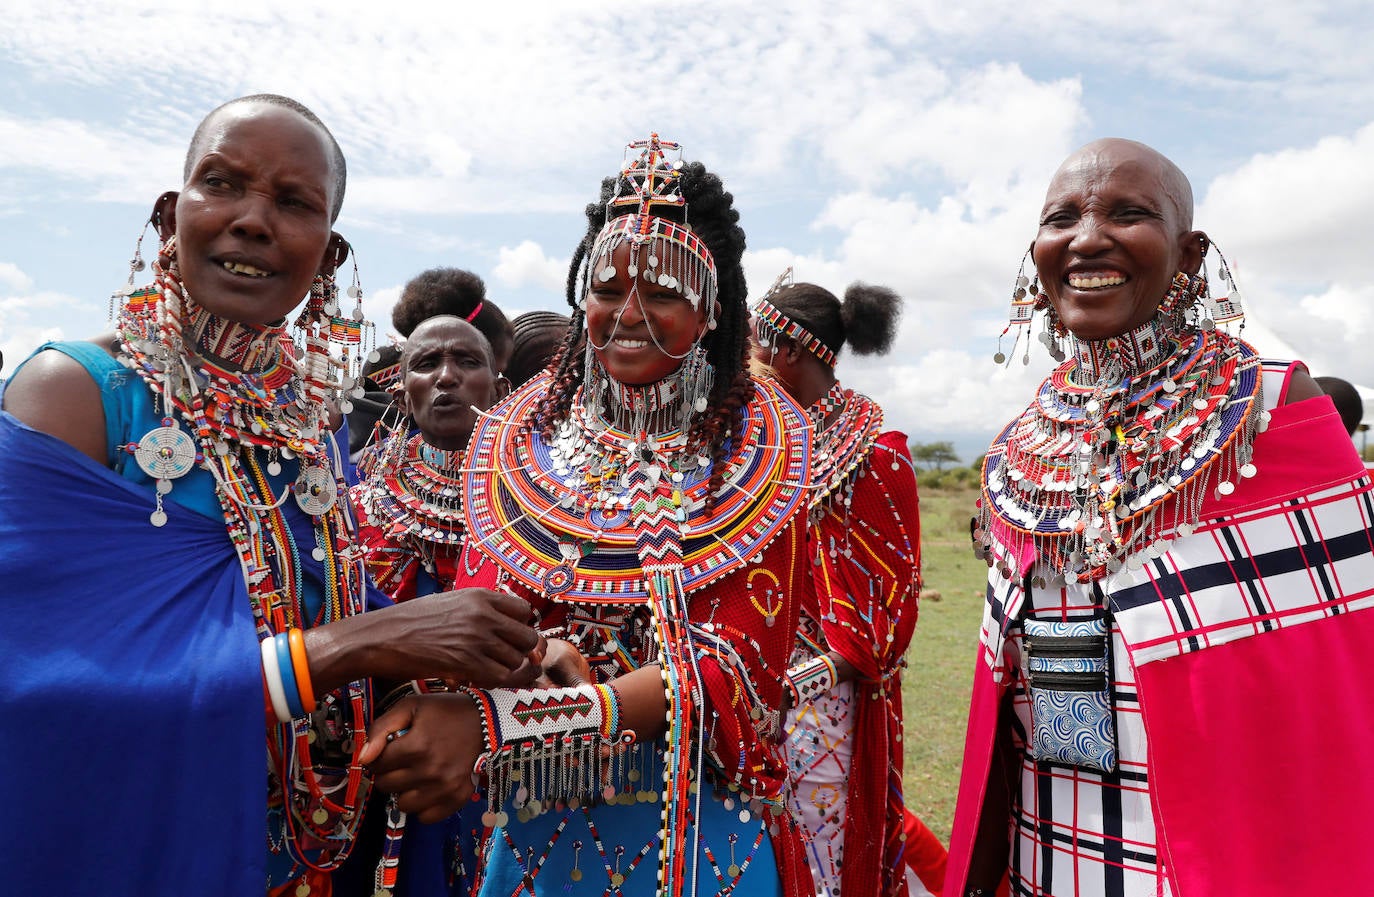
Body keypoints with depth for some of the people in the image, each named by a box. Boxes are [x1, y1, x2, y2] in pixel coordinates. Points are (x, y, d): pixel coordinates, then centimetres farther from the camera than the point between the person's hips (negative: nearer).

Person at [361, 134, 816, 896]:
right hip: (536, 816, 3)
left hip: (696, 825, -2)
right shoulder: (520, 438, -3)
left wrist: (501, 723, -31)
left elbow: (733, 664, -19)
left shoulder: (758, 452, -10)